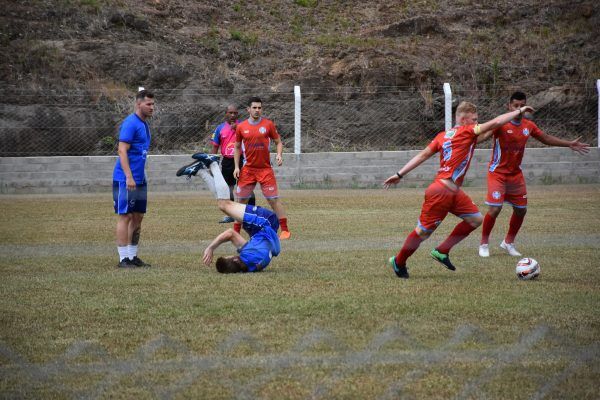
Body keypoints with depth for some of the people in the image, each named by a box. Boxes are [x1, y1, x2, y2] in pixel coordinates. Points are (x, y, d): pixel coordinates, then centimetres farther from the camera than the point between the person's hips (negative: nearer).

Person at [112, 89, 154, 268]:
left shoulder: (144, 124, 15)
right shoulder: (130, 123, -14)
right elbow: (122, 151, -19)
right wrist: (129, 177, -25)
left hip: (140, 180, 9)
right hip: (126, 180, -9)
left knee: (138, 217, 10)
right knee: (125, 217, -6)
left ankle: (133, 256, 16)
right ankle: (123, 259, -4)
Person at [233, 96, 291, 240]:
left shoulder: (268, 124, -1)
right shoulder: (241, 127, 3)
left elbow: (278, 142, 6)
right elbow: (237, 148, 12)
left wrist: (279, 155, -13)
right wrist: (236, 167, 3)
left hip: (265, 169, -2)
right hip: (248, 169, 2)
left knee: (274, 200, -5)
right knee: (241, 200, 5)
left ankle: (285, 230, 0)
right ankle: (236, 231, 14)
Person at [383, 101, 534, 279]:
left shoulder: (442, 136, 12)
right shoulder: (466, 131, -10)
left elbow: (422, 155, 9)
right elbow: (495, 123, -15)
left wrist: (400, 174, 8)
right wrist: (519, 111, -6)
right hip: (441, 192, -9)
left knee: (475, 219, 7)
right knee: (424, 231, 1)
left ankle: (442, 251, 13)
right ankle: (398, 262, 18)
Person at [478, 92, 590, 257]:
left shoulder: (528, 126, 2)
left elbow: (546, 138, 17)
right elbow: (484, 135, -31)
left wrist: (569, 144, 20)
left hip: (515, 174, 6)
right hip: (498, 173, -6)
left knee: (521, 210, 10)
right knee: (495, 208, -15)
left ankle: (508, 243, 30)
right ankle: (484, 244, 4)